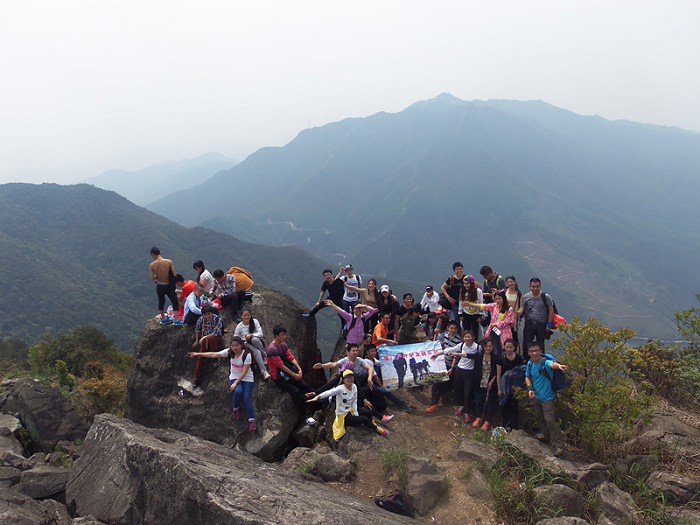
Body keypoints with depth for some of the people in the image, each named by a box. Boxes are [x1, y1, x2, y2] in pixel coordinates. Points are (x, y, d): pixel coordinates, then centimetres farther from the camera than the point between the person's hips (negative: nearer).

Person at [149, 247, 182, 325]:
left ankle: (163, 319, 37)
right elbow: (175, 274, -17)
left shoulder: (152, 265, -14)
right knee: (175, 302, 13)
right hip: (169, 286, -2)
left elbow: (152, 278, -11)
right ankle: (176, 320, 8)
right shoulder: (169, 262, -18)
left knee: (161, 302, 23)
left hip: (160, 286, 2)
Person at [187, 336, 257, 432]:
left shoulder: (247, 355, -23)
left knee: (246, 397, -21)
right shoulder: (229, 352, -12)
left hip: (247, 378, -2)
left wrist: (235, 383, -27)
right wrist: (198, 354, -16)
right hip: (235, 377, 2)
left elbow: (244, 372, -23)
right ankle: (236, 409, 1)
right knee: (238, 391, -28)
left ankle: (251, 420, -14)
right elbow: (214, 355, -11)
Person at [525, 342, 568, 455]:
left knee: (550, 420, -9)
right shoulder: (530, 363, -5)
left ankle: (559, 445, 4)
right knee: (540, 418, 23)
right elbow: (527, 377, 10)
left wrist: (558, 365, -76)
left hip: (547, 398, -7)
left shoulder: (545, 362, -27)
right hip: (536, 397, 7)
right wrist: (530, 389, -8)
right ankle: (547, 437, 45)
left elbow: (552, 364, -52)